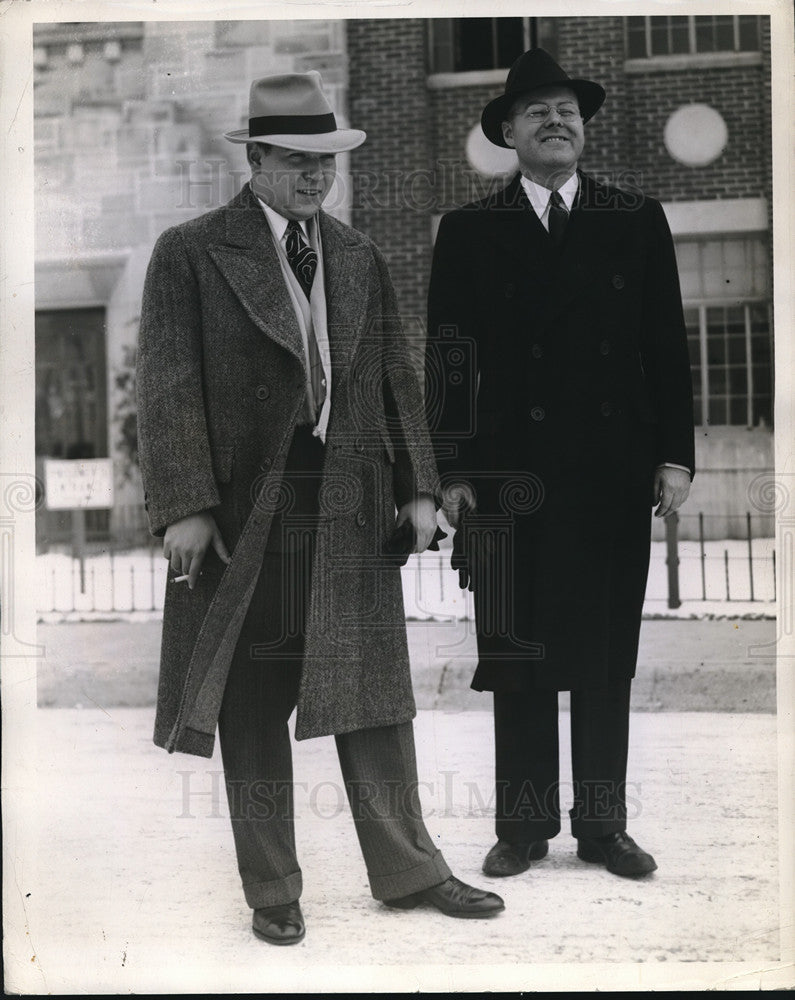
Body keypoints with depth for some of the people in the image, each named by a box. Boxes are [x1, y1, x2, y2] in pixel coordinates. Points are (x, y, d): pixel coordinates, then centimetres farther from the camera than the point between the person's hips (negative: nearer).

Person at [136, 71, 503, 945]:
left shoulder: (359, 258, 14)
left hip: (351, 510, 4)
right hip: (243, 514, -3)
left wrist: (417, 487, 6)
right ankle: (271, 893, 19)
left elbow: (396, 380, 14)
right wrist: (183, 507, -16)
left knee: (371, 692, 8)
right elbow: (169, 386, -8)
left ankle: (407, 871, 21)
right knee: (252, 715, 5)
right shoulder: (189, 255, -1)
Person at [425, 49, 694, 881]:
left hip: (615, 473, 1)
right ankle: (523, 824, 14)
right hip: (513, 473, -1)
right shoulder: (470, 230, 5)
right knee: (518, 656, 4)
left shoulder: (637, 220, 9)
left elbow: (667, 345, 7)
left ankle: (602, 823, 17)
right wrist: (453, 471, -3)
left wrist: (674, 455, 1)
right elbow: (449, 360, 2)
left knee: (608, 655, 7)